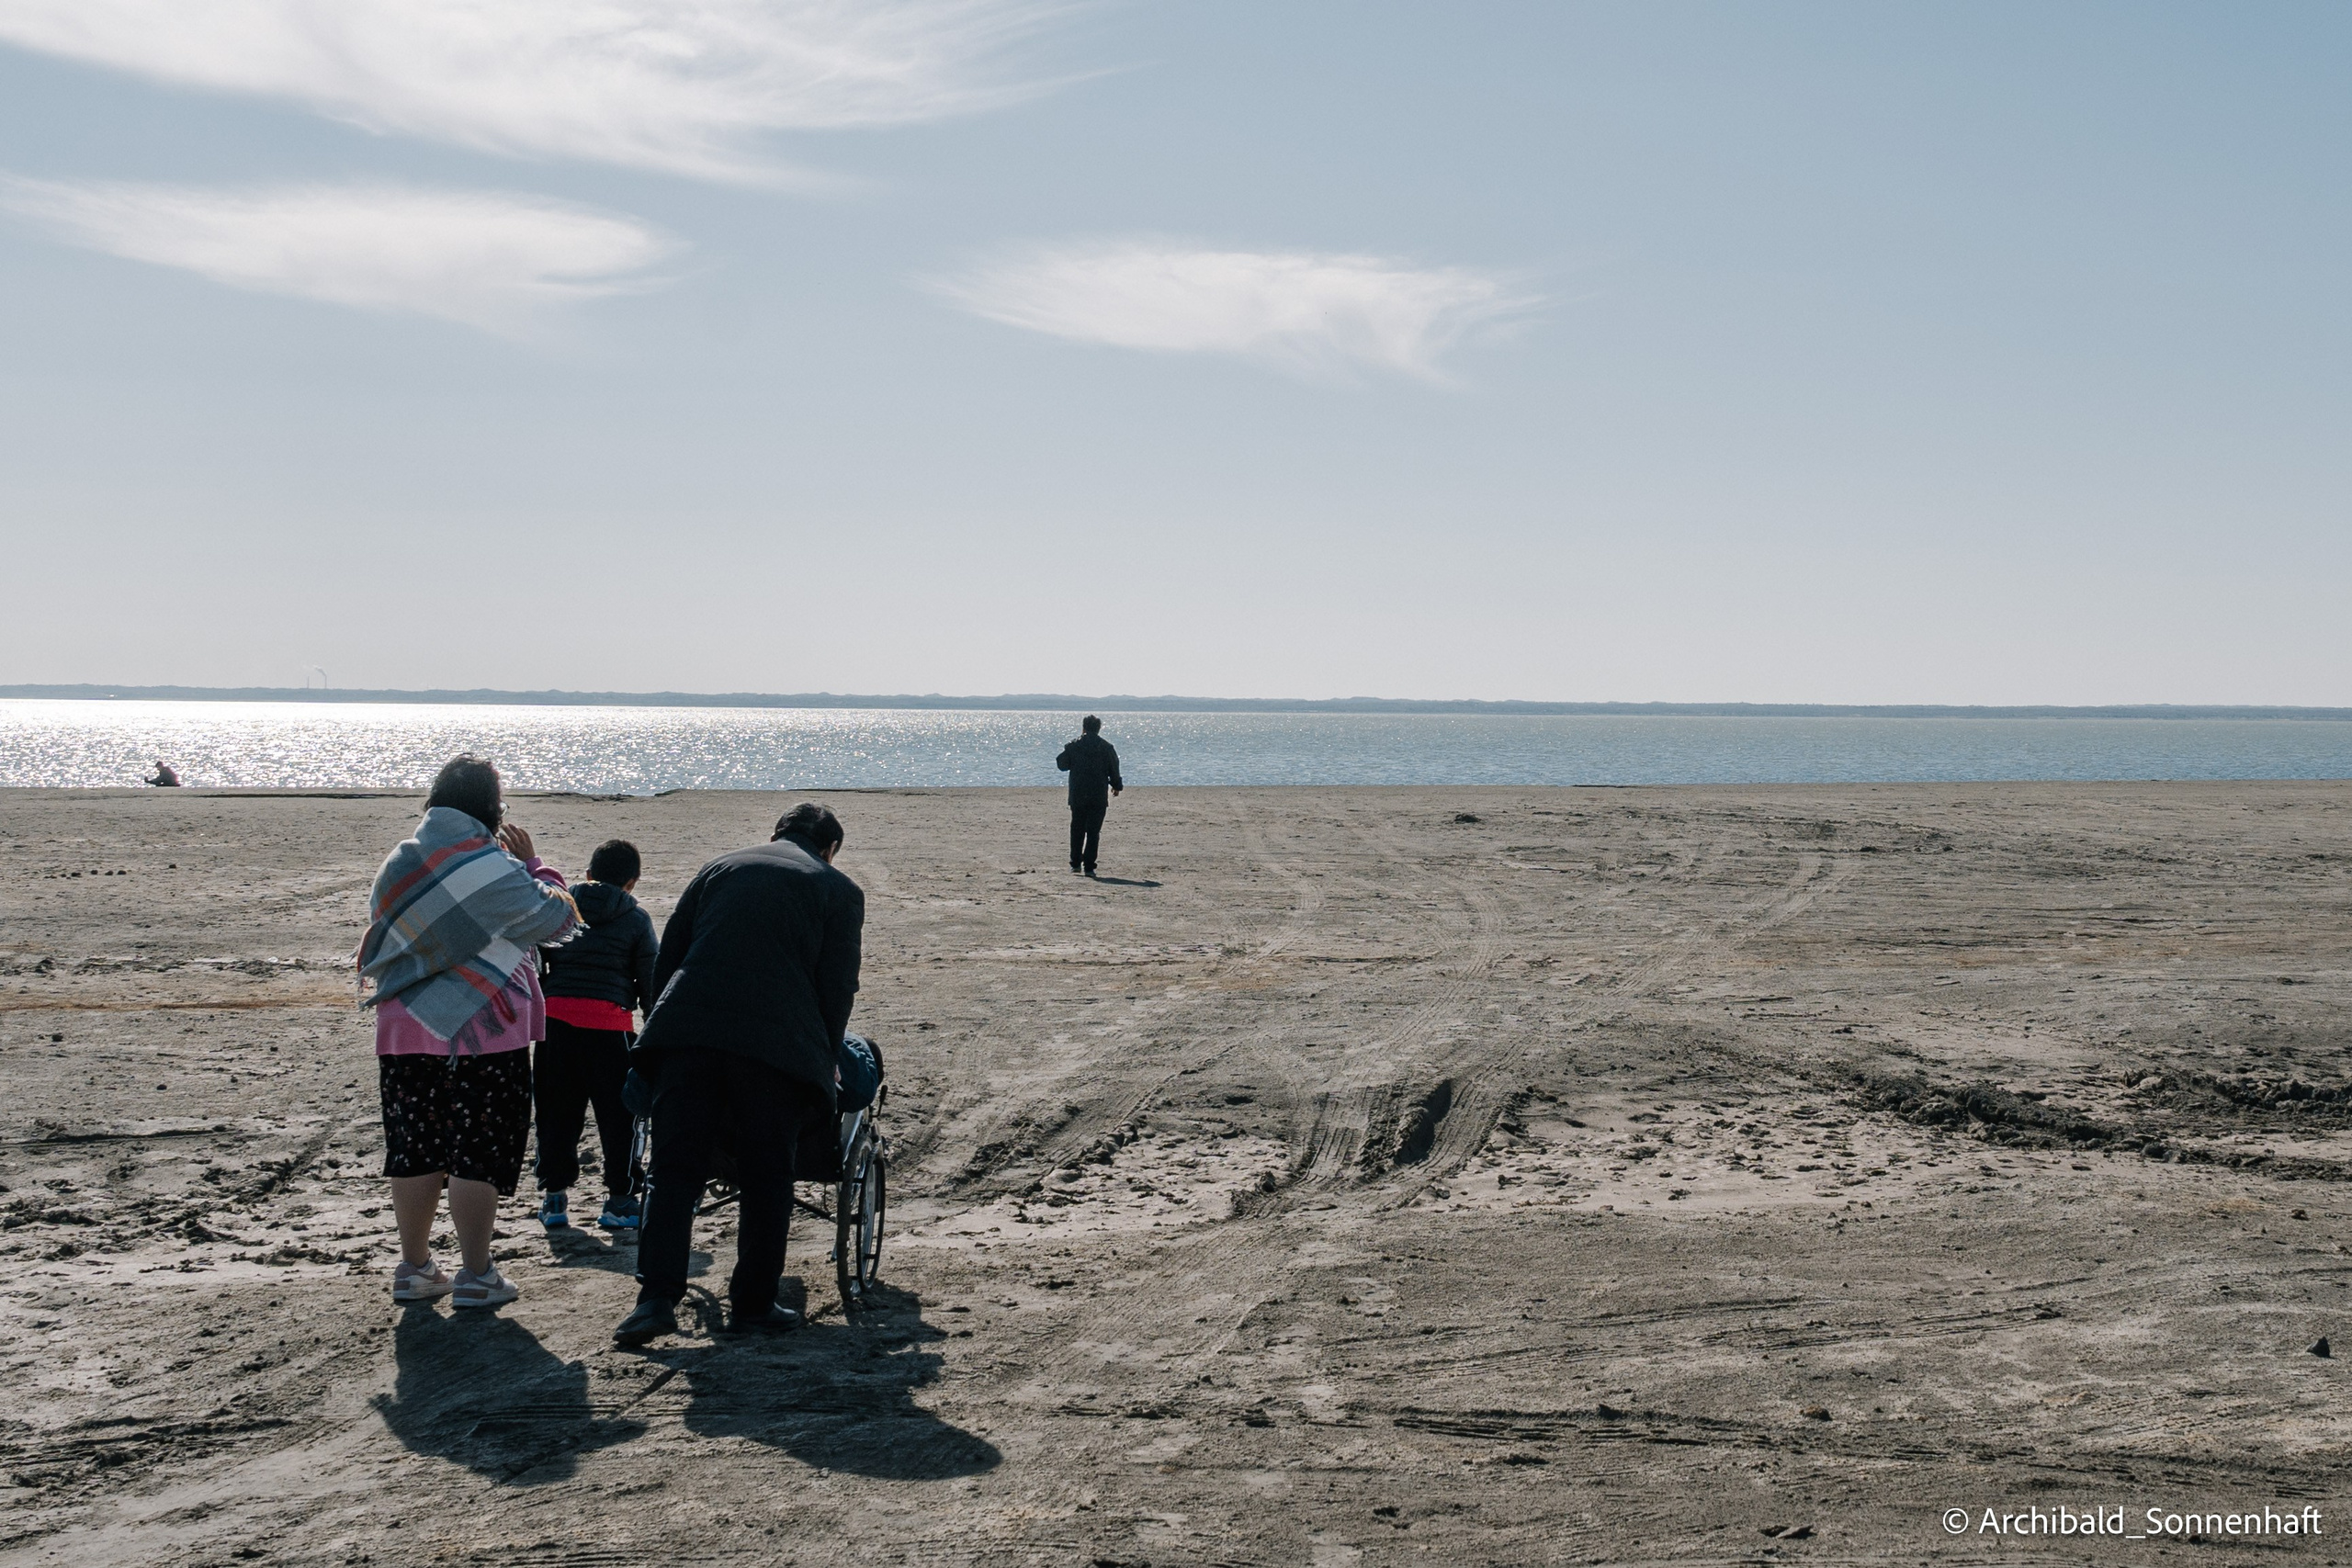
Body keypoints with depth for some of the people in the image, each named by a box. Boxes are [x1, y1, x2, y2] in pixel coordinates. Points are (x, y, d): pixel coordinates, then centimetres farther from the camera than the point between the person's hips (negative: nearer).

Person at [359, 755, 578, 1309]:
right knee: (479, 1154, 0)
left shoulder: (398, 864, 10)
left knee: (414, 1152, 12)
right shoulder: (491, 868, -13)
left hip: (404, 1034, 6)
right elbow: (557, 920, -5)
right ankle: (476, 1276, 1)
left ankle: (414, 1268, 20)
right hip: (482, 1035, -6)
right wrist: (533, 866, 5)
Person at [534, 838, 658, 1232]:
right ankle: (620, 1200, 6)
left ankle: (554, 1196, 17)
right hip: (608, 1021, -3)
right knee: (617, 1113, 5)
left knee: (557, 1111, 13)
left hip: (555, 1016, 3)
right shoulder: (635, 919, 4)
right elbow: (650, 978, 3)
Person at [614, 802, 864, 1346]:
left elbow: (666, 958, 18)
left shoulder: (719, 868, 22)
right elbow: (837, 988, 8)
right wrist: (824, 1061, 19)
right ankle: (753, 1302, 10)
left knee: (674, 1168, 2)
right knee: (766, 1178, 8)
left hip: (688, 1032, 2)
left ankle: (657, 1297, -8)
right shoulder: (838, 891, 13)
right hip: (776, 1043, -2)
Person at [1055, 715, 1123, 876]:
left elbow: (1061, 764, 7)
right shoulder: (1107, 747, -3)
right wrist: (1117, 786, 18)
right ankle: (1089, 866, -6)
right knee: (1093, 831, 0)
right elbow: (1114, 770, 2)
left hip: (1077, 795, 1)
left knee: (1077, 829, 15)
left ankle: (1075, 863, 14)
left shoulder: (1073, 746, 0)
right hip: (1099, 797, -1)